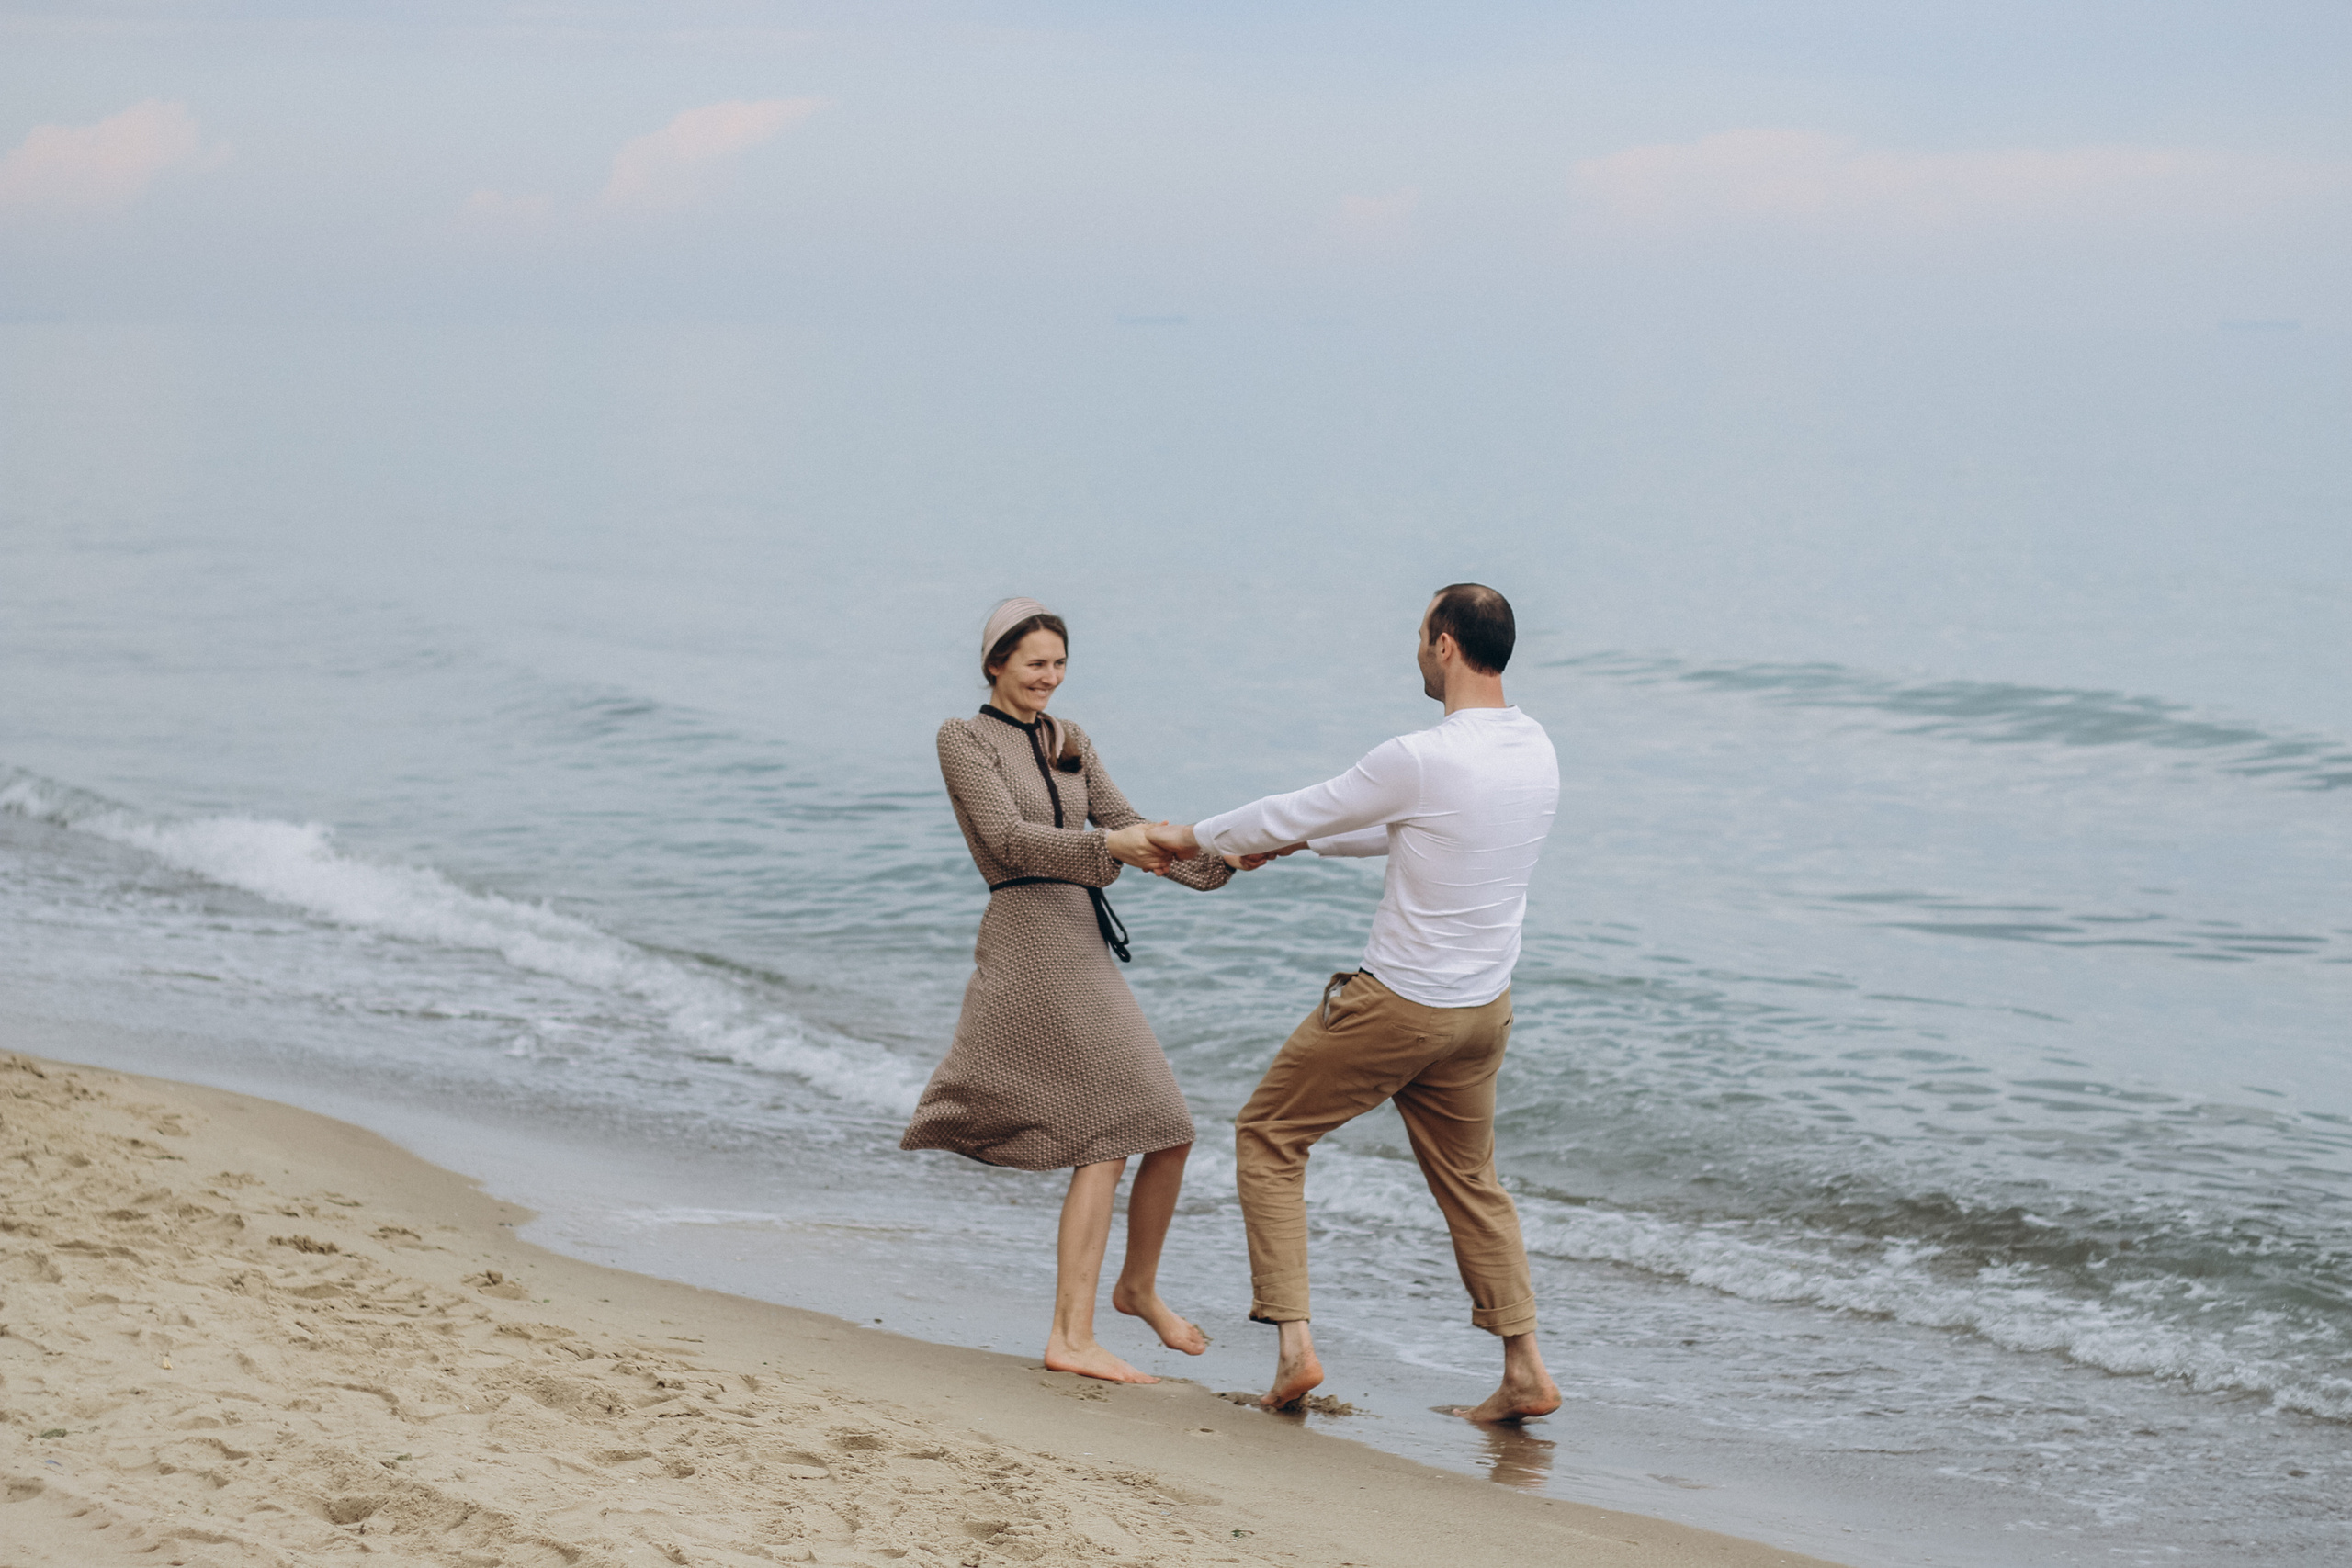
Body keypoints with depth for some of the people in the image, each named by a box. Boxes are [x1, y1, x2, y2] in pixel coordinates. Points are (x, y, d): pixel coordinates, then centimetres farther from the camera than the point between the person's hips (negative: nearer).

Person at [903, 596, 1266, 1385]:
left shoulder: (1069, 743, 19)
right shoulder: (964, 738, -1)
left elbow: (1131, 830, 13)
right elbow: (1009, 838, -13)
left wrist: (1218, 859, -2)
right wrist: (1109, 846, -25)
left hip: (1085, 944, 7)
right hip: (1030, 941, -7)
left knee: (1169, 1135, 5)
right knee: (1108, 1136, -14)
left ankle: (1138, 1286, 29)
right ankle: (1072, 1336, -12)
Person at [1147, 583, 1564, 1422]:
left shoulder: (1421, 760, -23)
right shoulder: (1537, 753, 1)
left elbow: (1294, 814, -10)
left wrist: (1195, 837, 7)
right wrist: (1301, 841, 21)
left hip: (1393, 1005, -7)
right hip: (1483, 1010, 7)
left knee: (1269, 1138, 10)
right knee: (1469, 1179, 22)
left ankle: (1294, 1345, 4)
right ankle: (1525, 1371, 19)